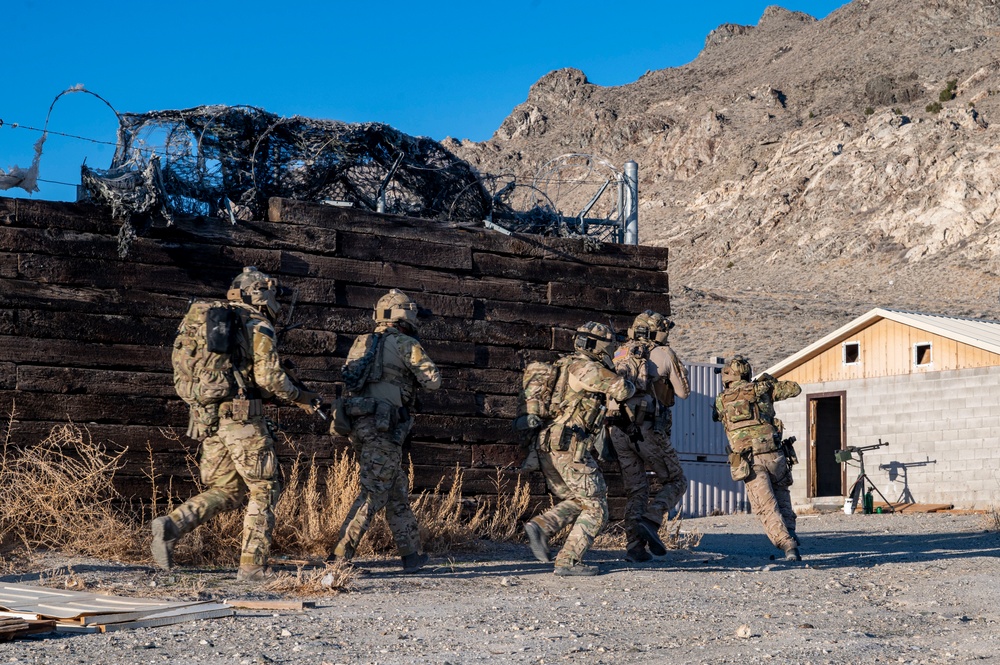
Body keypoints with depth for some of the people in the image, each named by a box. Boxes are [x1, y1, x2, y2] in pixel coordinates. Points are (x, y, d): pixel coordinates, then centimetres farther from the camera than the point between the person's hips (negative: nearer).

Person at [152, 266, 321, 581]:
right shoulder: (259, 328, -6)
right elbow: (269, 377, -15)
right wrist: (299, 396, 4)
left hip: (209, 419, 7)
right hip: (244, 419, -7)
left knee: (225, 491, 15)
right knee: (264, 491, 5)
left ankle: (171, 525, -5)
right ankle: (253, 566, 2)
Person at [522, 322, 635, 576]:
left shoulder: (565, 365, 18)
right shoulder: (586, 368, -10)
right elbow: (621, 390, -16)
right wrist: (627, 385, 5)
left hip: (546, 445, 9)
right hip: (569, 447, -9)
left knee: (574, 501, 20)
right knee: (595, 507, 0)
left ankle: (540, 526, -2)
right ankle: (569, 561, -5)